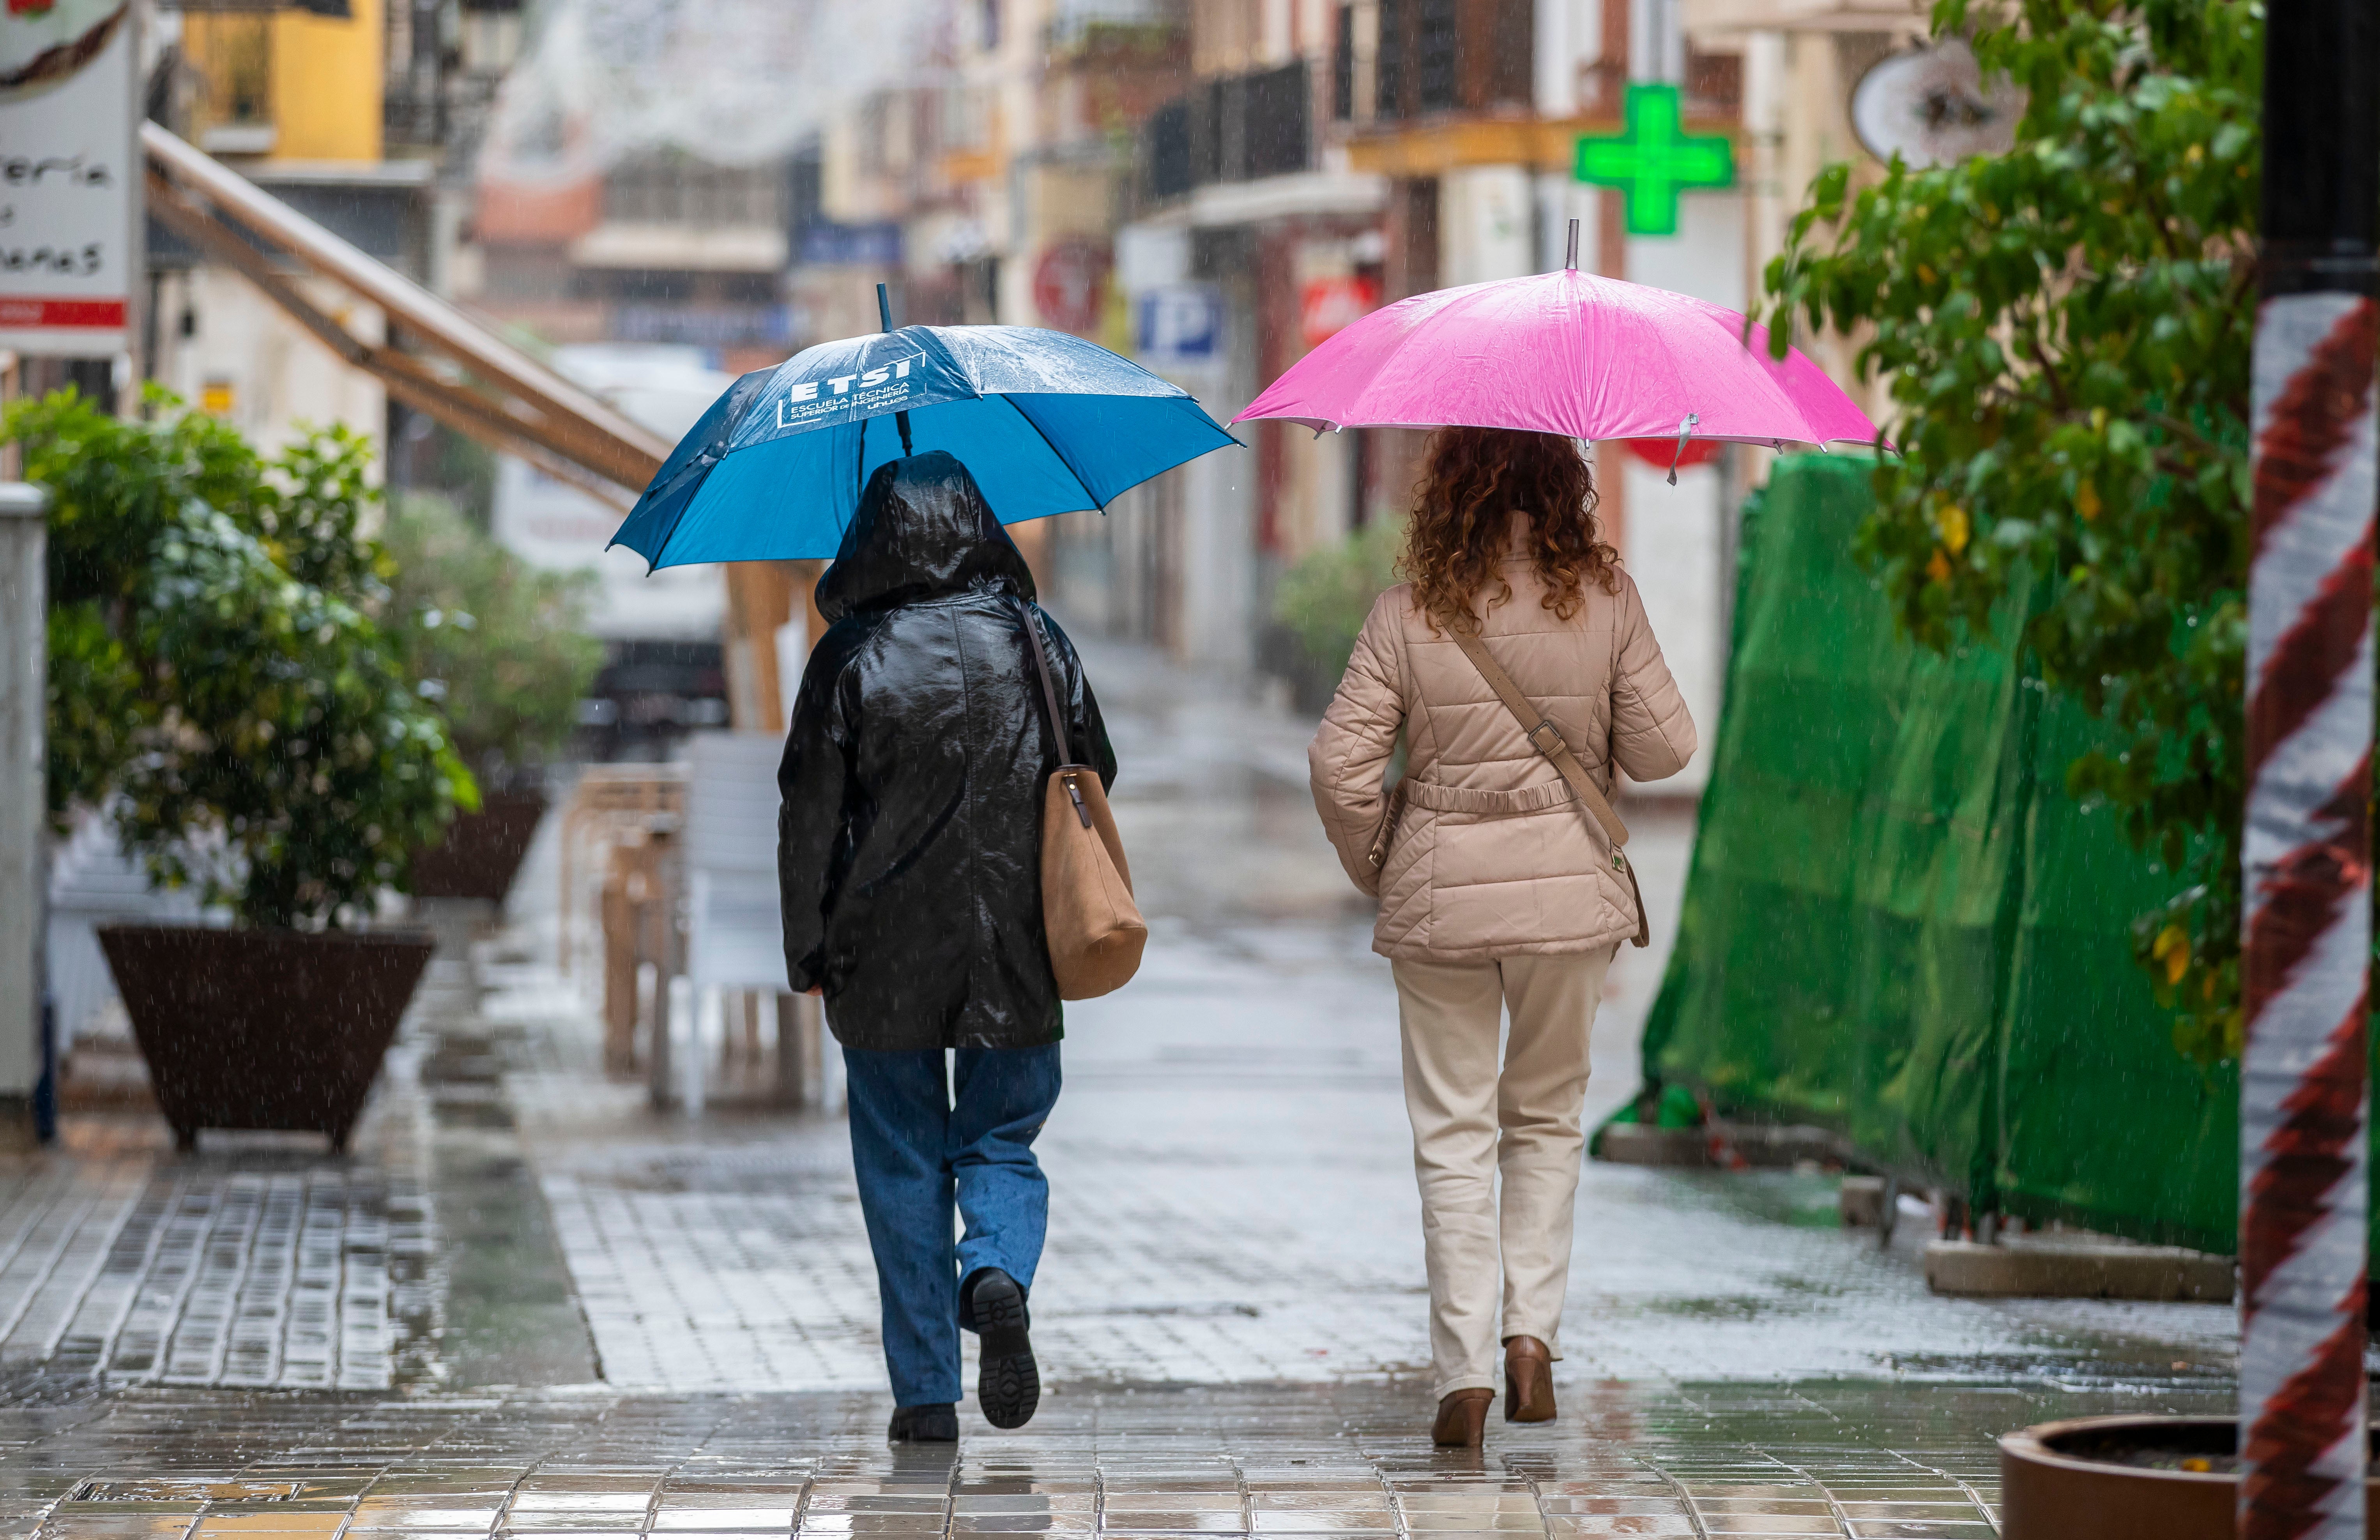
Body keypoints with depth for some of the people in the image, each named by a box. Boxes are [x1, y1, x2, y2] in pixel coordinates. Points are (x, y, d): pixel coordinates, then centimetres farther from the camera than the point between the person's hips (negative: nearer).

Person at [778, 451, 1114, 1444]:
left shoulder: (849, 657, -6)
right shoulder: (1036, 641, 0)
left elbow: (811, 813, -5)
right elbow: (1095, 778, 8)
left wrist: (808, 951, 2)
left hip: (885, 953, -1)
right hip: (1014, 953, 1)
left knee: (902, 1163, 8)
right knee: (1002, 1141, 14)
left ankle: (926, 1391, 6)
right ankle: (998, 1274, -18)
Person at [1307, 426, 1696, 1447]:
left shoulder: (1412, 608, -6)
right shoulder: (1603, 598, -4)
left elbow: (1341, 761, -8)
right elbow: (1662, 751, -1)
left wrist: (1372, 868, 8)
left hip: (1439, 894, -1)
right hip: (1568, 884, 1)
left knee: (1454, 1135, 5)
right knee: (1546, 1115, 19)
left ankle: (1463, 1373, -1)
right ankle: (1533, 1328, 6)